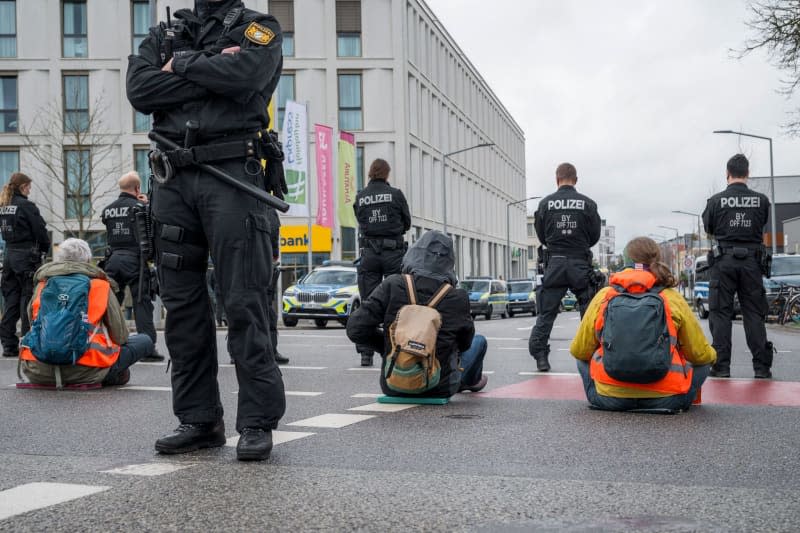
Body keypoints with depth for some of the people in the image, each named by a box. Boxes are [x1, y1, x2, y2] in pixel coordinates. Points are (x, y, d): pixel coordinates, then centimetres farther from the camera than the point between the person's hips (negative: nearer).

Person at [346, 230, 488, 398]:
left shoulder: (392, 286, -14)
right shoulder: (457, 298, -15)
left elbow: (356, 329, -13)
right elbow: (464, 342, 2)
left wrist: (387, 346, 4)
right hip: (439, 388, -2)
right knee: (478, 341, 27)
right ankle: (471, 380, 57)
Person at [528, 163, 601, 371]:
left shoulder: (546, 203, -1)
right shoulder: (588, 203, -2)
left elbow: (540, 235, 7)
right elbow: (595, 236, 4)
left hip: (555, 262, 0)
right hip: (580, 264, 0)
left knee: (546, 313, 6)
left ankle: (540, 357, 2)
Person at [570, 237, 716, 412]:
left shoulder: (604, 296, 0)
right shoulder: (673, 298, -1)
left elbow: (579, 351, 7)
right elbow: (700, 354, 5)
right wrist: (712, 355, 30)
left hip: (609, 397, 0)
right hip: (664, 399, 0)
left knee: (582, 358, 30)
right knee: (703, 363, 26)